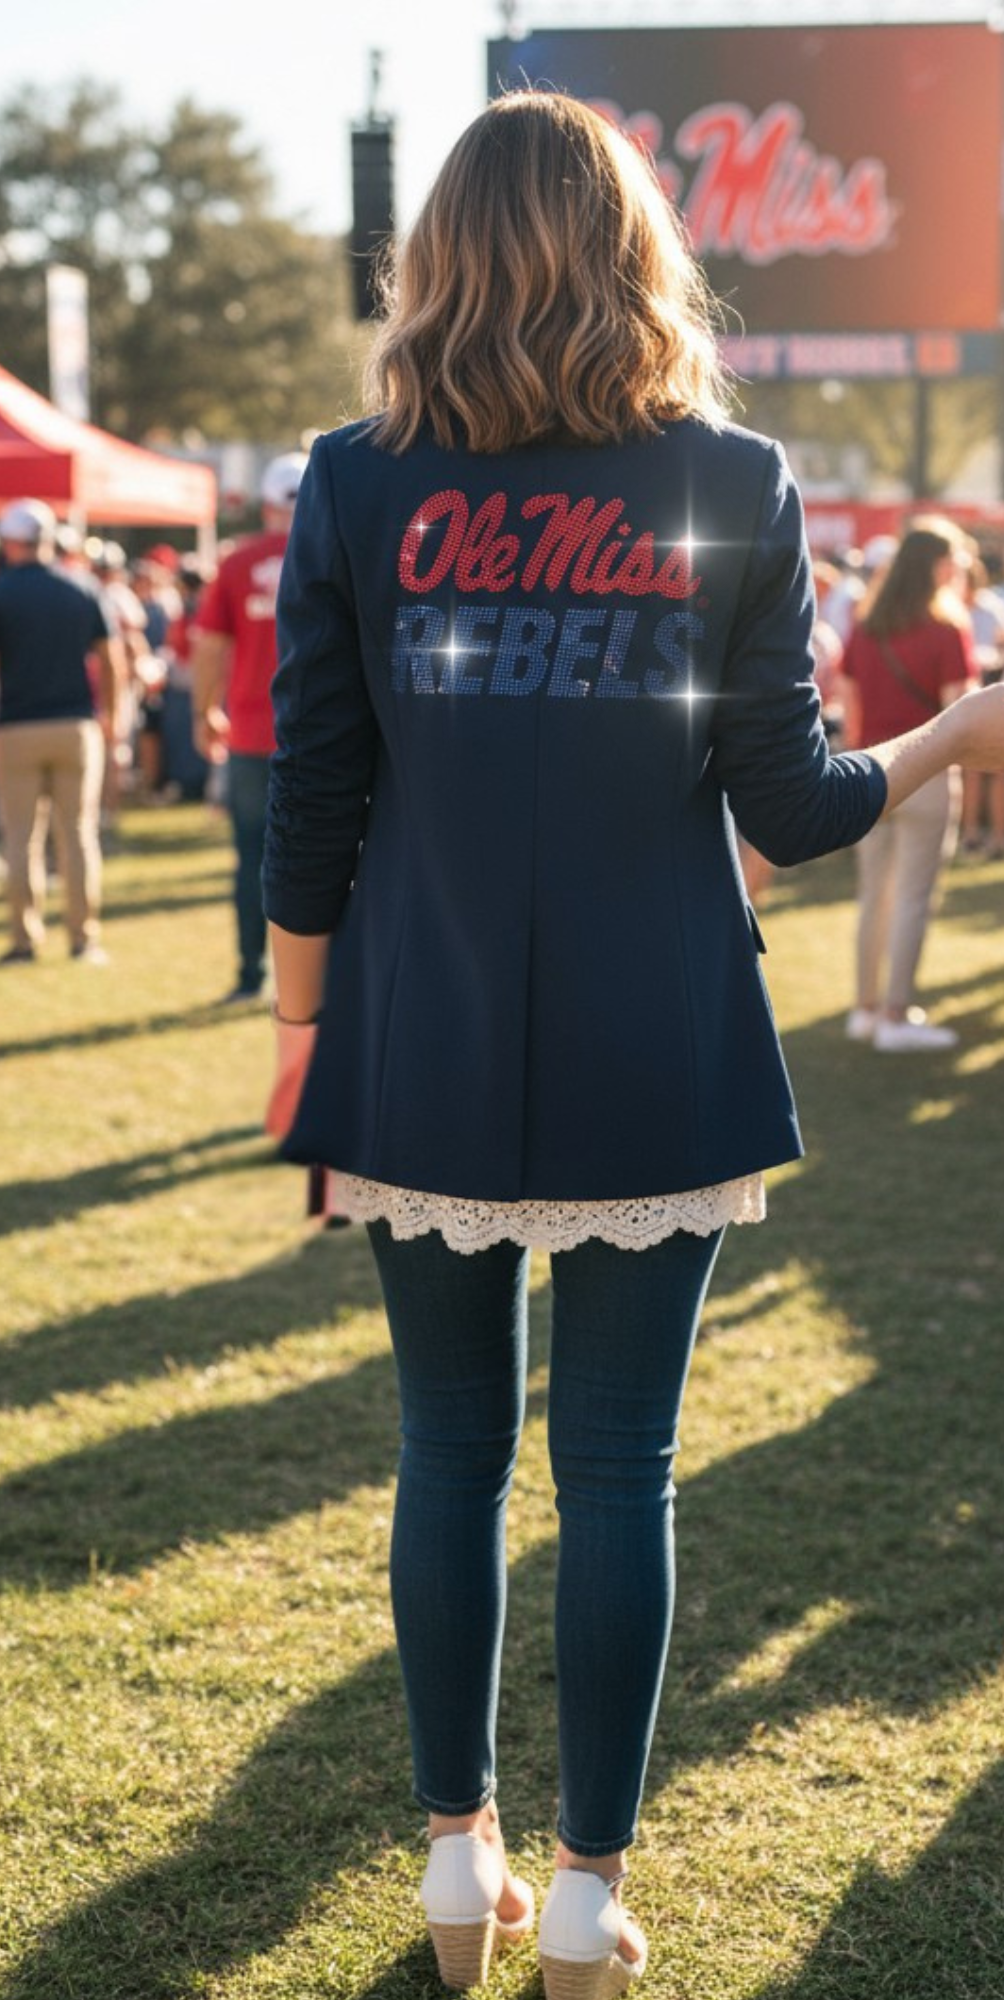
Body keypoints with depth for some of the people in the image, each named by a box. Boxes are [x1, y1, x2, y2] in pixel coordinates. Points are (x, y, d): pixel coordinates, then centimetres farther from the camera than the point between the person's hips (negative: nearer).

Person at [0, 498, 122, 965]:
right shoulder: (81, 593, 4)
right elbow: (111, 662, 7)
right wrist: (107, 715, 19)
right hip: (76, 725, 2)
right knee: (79, 834, 6)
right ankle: (84, 938, 6)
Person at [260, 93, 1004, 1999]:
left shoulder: (356, 484, -2)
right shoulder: (736, 486, -3)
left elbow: (314, 807, -1)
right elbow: (791, 806, -2)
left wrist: (303, 1022, 12)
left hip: (426, 1066, 1)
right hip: (656, 1070, 0)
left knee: (451, 1452, 13)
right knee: (618, 1468, 8)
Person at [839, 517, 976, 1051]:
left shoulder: (864, 628, 7)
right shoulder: (947, 631, -11)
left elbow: (850, 704, 8)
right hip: (924, 771, -6)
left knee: (874, 893, 14)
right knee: (913, 897, 0)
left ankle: (866, 1007, 20)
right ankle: (897, 1016, 2)